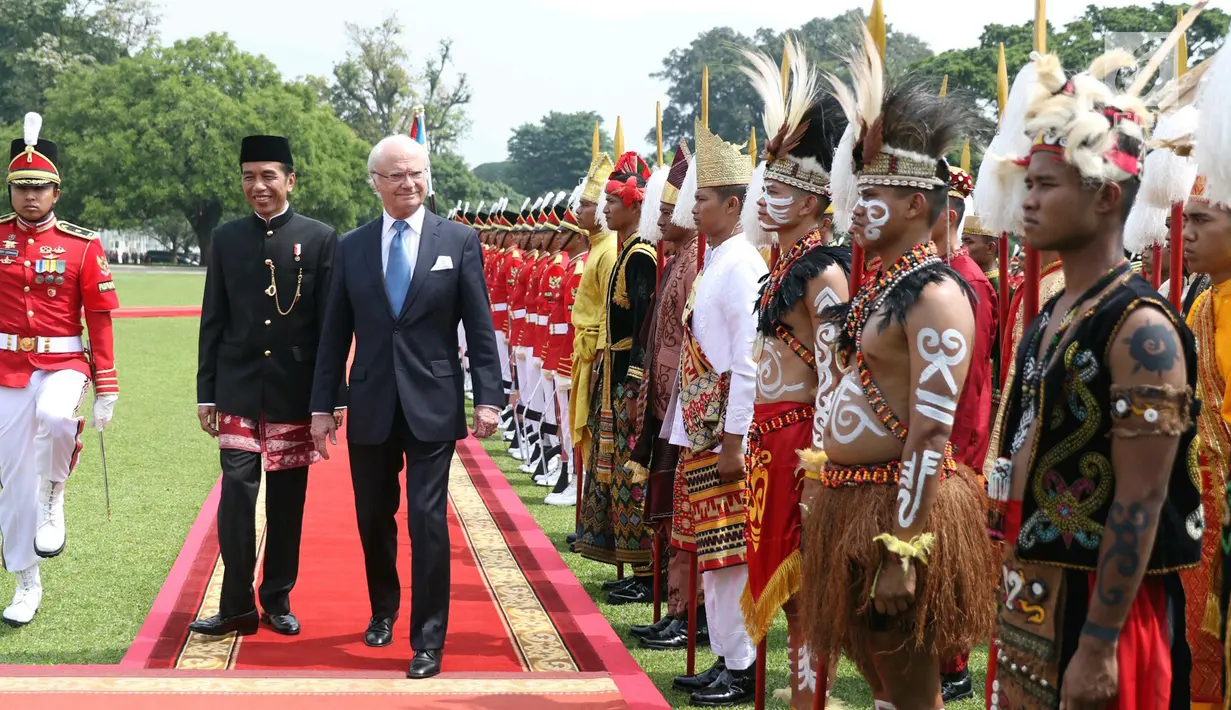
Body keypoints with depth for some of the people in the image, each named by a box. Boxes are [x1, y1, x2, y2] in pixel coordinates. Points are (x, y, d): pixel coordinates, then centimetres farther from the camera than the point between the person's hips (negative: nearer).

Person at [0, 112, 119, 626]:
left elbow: (100, 320, -1)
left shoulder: (82, 246, -2)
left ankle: (54, 499, -8)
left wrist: (106, 389, -3)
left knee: (55, 416, -37)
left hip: (64, 364, -2)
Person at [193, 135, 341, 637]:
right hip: (239, 391, 1)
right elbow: (213, 322, 7)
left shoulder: (320, 238, -2)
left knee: (287, 501, 8)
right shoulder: (226, 239, 5)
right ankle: (237, 605, 5)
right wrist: (206, 392, 4)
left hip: (294, 392, -1)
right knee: (237, 495, -3)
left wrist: (332, 396, -5)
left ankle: (278, 599, 20)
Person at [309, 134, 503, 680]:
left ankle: (428, 641, 5)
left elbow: (480, 326, -1)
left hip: (432, 406, -2)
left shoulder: (459, 241, 0)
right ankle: (383, 610, 37)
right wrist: (323, 405, 4)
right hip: (371, 408, 3)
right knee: (374, 518, 13)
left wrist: (488, 397, -8)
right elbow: (335, 334, 7)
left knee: (428, 521, -5)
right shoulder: (352, 247, 5)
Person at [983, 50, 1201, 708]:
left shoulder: (1139, 326, -17)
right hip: (1028, 592, 8)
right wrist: (1015, 588, 18)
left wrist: (1098, 646, -22)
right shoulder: (1050, 316, 10)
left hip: (1099, 601, -8)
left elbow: (1140, 504, -21)